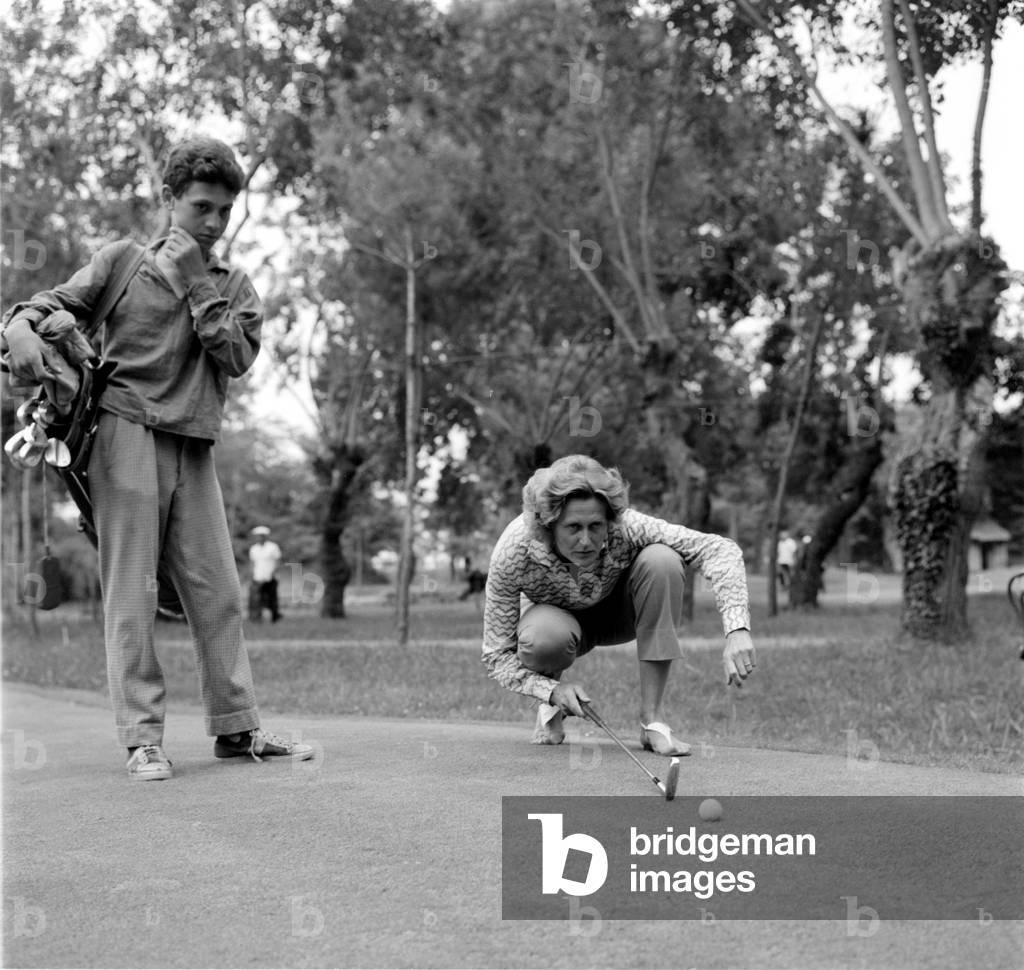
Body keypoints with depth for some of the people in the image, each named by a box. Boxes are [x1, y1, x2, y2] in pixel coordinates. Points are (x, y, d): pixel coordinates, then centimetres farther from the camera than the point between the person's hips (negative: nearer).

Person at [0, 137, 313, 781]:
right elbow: (55, 303, 6)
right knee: (132, 591, -5)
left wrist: (195, 284, -6)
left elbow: (238, 356, -1)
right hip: (129, 434, -4)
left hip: (195, 449, 4)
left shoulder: (236, 287, 15)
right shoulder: (123, 260, 7)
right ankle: (143, 738, -3)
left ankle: (237, 727, 11)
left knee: (218, 591, 3)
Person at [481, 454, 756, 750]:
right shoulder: (513, 553, -34)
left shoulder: (624, 527, -35)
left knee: (660, 560, -32)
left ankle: (653, 718, -22)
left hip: (620, 612, 2)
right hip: (559, 617, -1)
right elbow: (497, 655, -25)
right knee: (543, 638, -39)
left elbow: (720, 549, -37)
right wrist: (551, 690, -41)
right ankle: (551, 704, 0)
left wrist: (737, 631, -50)